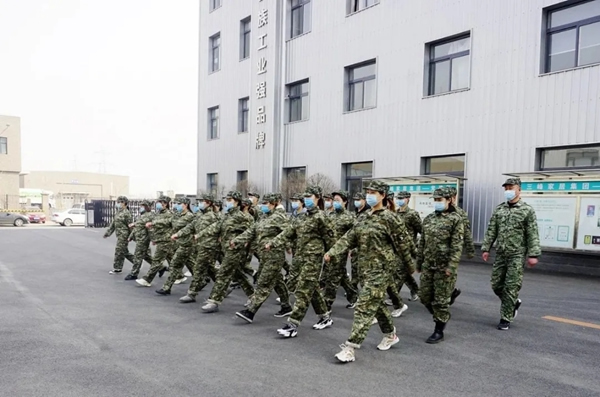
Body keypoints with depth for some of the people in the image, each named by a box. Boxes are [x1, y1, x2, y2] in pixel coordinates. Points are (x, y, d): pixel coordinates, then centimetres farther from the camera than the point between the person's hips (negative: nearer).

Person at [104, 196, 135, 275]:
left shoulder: (126, 213, -12)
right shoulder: (118, 213, 15)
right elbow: (113, 224, 21)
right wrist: (108, 232, 18)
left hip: (124, 235, -9)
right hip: (120, 235, 9)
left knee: (119, 251, -4)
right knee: (125, 252, 13)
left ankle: (117, 269, 4)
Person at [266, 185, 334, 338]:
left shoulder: (319, 216, -10)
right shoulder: (304, 216, 13)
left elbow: (329, 237, -5)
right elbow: (289, 232, 9)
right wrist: (272, 243, 2)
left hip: (313, 258, -8)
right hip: (303, 257, 8)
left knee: (303, 291, -8)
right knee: (312, 288, 15)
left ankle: (293, 325, -7)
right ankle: (325, 317, 30)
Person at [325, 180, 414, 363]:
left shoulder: (389, 218, -12)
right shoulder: (365, 218, 11)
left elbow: (403, 242, -6)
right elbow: (349, 238, 5)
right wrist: (332, 252, -8)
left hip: (380, 270, -8)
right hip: (365, 269, 8)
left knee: (364, 307, -10)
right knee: (376, 304, 20)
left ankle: (350, 347, -7)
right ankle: (390, 335, 40)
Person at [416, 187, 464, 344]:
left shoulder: (455, 219, -7)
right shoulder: (428, 219, 11)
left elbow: (457, 245, -12)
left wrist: (451, 266, -19)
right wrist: (419, 262, 14)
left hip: (444, 266, -6)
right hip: (428, 265, 6)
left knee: (441, 299, 2)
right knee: (425, 296, 10)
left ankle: (439, 332, 16)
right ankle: (443, 317, 34)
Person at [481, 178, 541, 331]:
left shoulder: (527, 210, -4)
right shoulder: (499, 209, 8)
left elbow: (533, 235, -7)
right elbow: (491, 231, 8)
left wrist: (533, 254, -12)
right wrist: (486, 248, 3)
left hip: (517, 255, -5)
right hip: (500, 254, 5)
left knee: (511, 287, -2)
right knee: (496, 285, 9)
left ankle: (505, 319, 8)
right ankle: (514, 303, 35)